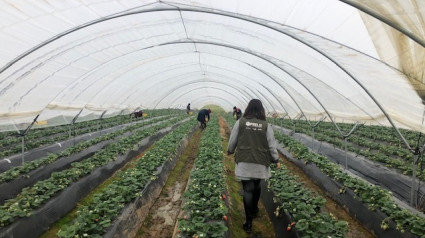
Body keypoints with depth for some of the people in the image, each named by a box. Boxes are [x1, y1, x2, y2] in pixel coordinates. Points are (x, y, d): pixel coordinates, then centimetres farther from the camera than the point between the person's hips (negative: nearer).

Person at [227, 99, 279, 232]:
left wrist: (230, 151, 24)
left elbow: (233, 140, 4)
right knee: (256, 186, 23)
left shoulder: (240, 122, -4)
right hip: (261, 163, 2)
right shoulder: (266, 125, -3)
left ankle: (249, 222, 7)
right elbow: (271, 145, 1)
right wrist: (276, 160, 15)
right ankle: (254, 210, 43)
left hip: (244, 162, -1)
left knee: (248, 190, 4)